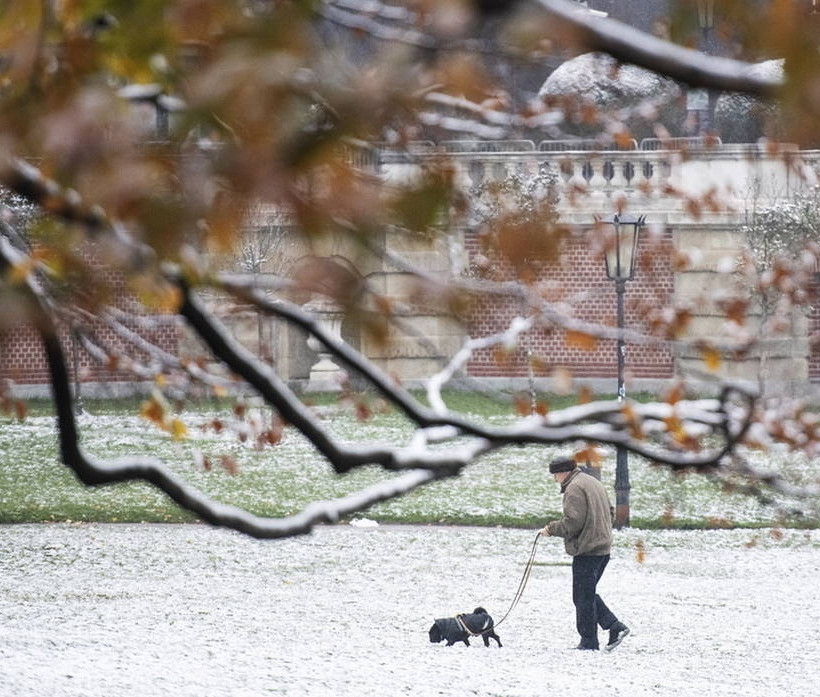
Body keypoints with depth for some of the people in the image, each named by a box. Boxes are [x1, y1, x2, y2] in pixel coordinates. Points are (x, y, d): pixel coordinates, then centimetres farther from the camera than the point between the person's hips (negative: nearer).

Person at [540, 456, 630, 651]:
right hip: (603, 548, 10)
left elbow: (572, 522, -20)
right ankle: (615, 626, 7)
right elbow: (610, 512, 24)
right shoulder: (594, 483, 18)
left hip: (586, 550, -10)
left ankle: (589, 642, 1)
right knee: (589, 594, 17)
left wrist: (551, 529, -6)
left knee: (583, 597, -2)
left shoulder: (574, 489, -13)